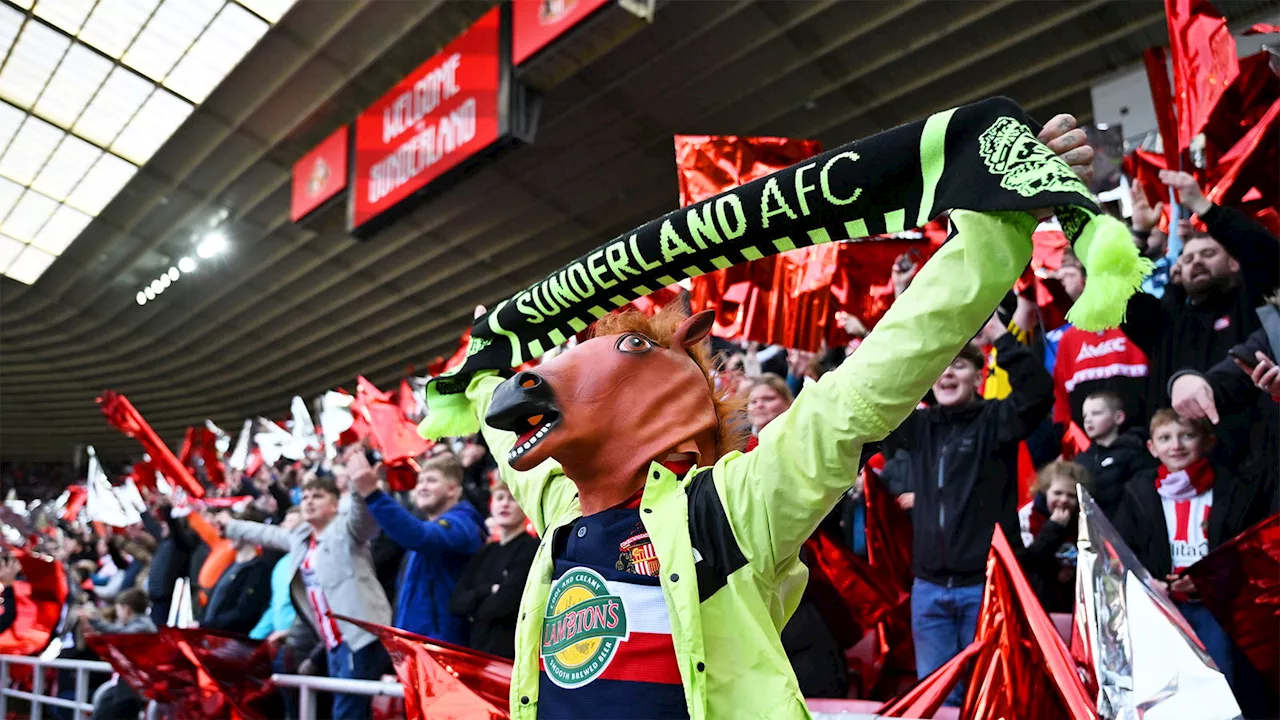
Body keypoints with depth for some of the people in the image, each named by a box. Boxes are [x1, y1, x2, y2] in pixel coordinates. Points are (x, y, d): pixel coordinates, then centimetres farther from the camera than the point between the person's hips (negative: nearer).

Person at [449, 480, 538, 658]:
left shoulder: (531, 549, -6)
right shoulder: (484, 553, 15)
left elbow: (505, 603, -15)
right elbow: (456, 603, 6)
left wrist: (473, 607, 3)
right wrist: (487, 592, -11)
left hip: (512, 652, -6)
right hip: (478, 649, 7)